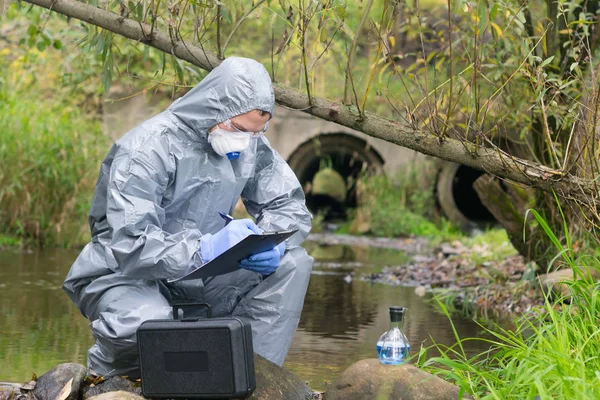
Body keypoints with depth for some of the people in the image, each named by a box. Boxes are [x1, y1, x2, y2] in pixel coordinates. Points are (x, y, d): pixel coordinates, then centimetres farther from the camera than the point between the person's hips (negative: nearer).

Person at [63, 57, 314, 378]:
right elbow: (131, 245, -29)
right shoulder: (148, 149, -21)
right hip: (126, 276, -6)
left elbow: (290, 207, 6)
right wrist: (205, 249, -40)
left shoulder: (251, 146, -1)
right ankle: (106, 367, -3)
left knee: (292, 263, -11)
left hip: (199, 274, 6)